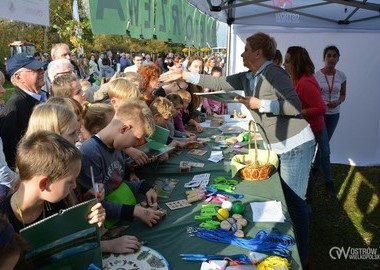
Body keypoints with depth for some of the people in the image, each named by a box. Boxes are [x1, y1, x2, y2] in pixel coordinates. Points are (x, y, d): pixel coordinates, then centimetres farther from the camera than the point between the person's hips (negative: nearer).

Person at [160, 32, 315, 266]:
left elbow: (295, 107, -23)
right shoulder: (247, 78, 8)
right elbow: (218, 83, 7)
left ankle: (301, 257, 16)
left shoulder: (274, 73, -17)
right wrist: (184, 75, 6)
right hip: (278, 148, 9)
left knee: (294, 201, -1)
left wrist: (259, 104, -21)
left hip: (296, 145, -9)